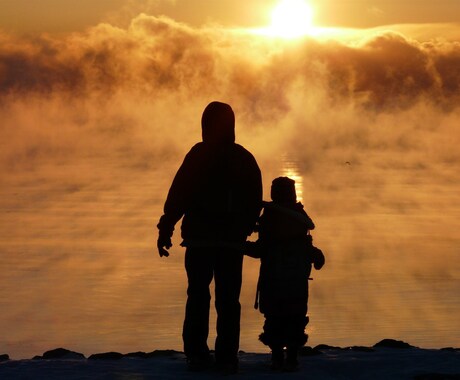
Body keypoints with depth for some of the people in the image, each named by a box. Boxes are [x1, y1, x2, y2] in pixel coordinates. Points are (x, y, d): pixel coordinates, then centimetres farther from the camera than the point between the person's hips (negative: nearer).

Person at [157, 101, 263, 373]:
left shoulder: (199, 155, -7)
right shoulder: (245, 159, 8)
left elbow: (178, 196, -10)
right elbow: (255, 203, 12)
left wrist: (166, 229, -6)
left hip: (200, 238, -3)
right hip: (233, 241, 3)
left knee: (198, 296, 5)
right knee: (228, 299, 5)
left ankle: (197, 353, 2)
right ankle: (227, 357, 2)